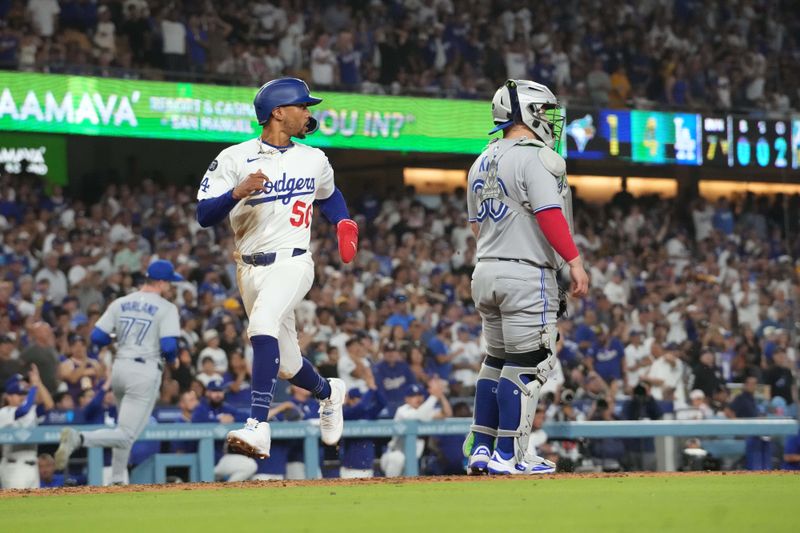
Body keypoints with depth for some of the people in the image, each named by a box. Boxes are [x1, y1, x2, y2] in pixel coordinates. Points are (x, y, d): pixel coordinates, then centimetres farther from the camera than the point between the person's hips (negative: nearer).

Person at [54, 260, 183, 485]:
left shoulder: (120, 303, 9)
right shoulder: (166, 308, -5)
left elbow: (97, 337, 3)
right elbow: (169, 346, -14)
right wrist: (172, 360, 8)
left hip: (119, 367, 7)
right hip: (146, 371, -7)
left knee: (126, 432, 25)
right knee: (126, 435, -8)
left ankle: (118, 480, 25)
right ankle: (79, 439, -29)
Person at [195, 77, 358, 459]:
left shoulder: (314, 160, 8)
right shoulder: (234, 159, -2)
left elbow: (329, 196, 30)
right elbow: (204, 216, -9)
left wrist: (343, 223, 10)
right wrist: (237, 192, -26)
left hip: (292, 263, -1)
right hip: (250, 270, 2)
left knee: (263, 322, -32)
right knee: (287, 366, 10)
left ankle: (258, 427, -40)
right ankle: (328, 392, 46)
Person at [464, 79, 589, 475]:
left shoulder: (482, 163, 16)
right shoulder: (536, 157, -11)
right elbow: (550, 214, -20)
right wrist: (574, 261, -19)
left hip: (486, 272, 9)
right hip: (527, 275, -9)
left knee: (496, 361, 16)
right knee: (528, 365, -4)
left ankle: (480, 450, 17)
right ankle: (507, 457, -4)